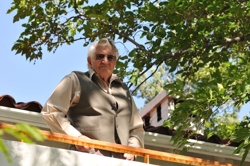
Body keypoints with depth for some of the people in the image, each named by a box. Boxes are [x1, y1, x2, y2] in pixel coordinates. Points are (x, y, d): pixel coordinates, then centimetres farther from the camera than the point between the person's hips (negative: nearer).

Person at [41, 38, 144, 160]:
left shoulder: (123, 90, 26)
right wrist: (76, 137, -9)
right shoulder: (76, 80, 11)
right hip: (87, 159, -5)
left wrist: (132, 148, 9)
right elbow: (50, 111, 2)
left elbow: (137, 128, 30)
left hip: (121, 160, 5)